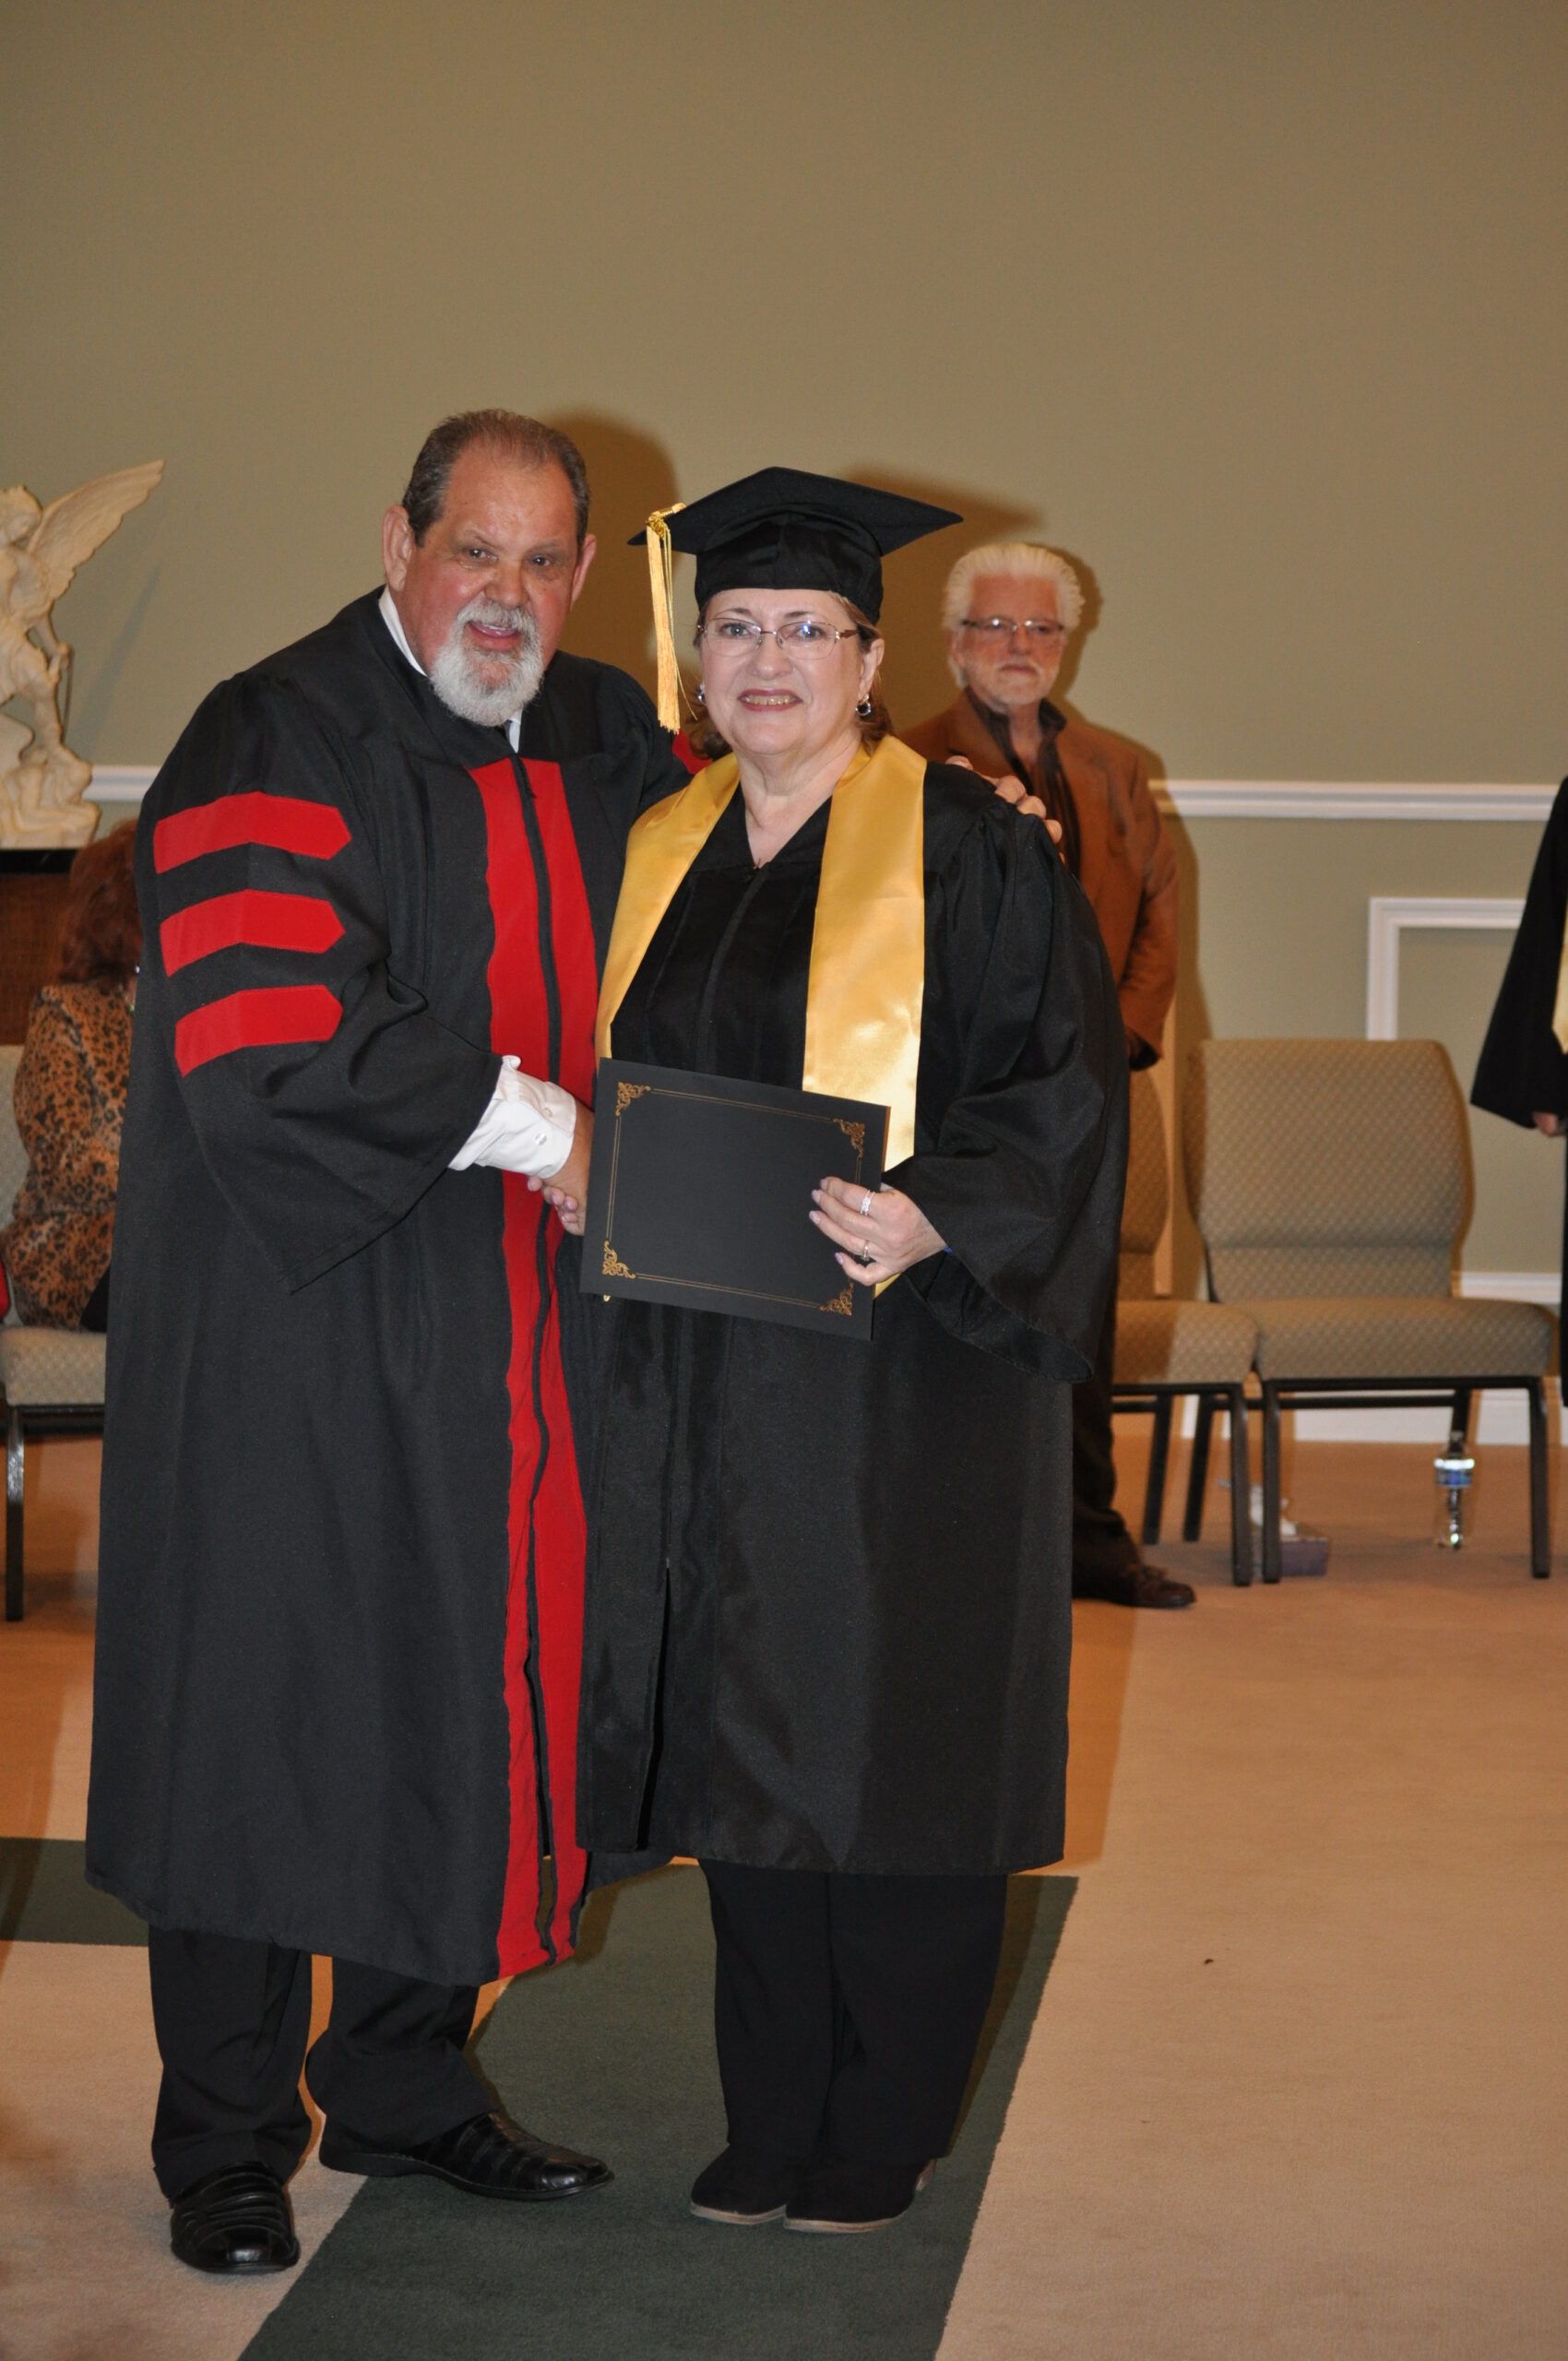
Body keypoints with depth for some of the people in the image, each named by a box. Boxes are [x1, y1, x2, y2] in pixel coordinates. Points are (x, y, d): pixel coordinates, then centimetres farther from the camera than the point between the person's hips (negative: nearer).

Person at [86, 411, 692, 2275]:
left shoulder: (607, 746, 9)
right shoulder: (277, 744, -12)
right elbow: (264, 1042, -24)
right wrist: (535, 1124, -17)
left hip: (512, 1332, 6)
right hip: (304, 1321, -6)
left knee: (473, 1696, 12)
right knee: (266, 1704, 3)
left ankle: (404, 2084, 29)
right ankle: (224, 2145, 17)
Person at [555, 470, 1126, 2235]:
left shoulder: (964, 849, -5)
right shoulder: (663, 853, 12)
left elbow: (1062, 1085, -9)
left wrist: (933, 1220, -23)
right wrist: (581, 1175, 1)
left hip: (900, 1373, -5)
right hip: (701, 1378, 5)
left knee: (889, 1750, 1)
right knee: (746, 1750, 10)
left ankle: (883, 2135, 16)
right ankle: (772, 2122, 22)